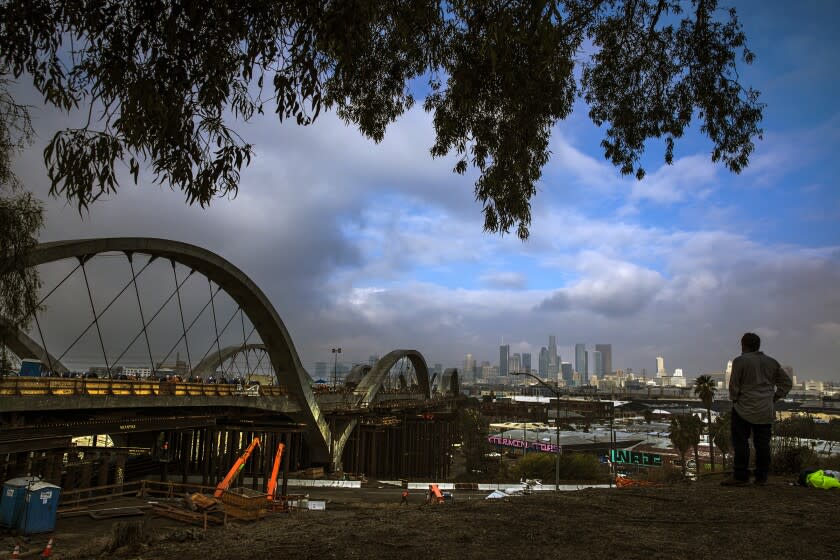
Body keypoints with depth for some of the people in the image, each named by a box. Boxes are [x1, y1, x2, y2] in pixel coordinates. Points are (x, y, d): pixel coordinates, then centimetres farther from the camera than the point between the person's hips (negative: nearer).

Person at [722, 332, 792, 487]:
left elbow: (733, 385, -8)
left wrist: (734, 399, 7)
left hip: (744, 410, -6)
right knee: (763, 444, 8)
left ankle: (740, 477, -5)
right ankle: (762, 477, 12)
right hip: (766, 411, 6)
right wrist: (774, 397, 14)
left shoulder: (740, 361, -7)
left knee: (741, 443, -3)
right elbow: (786, 382, 16)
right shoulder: (771, 362, 11)